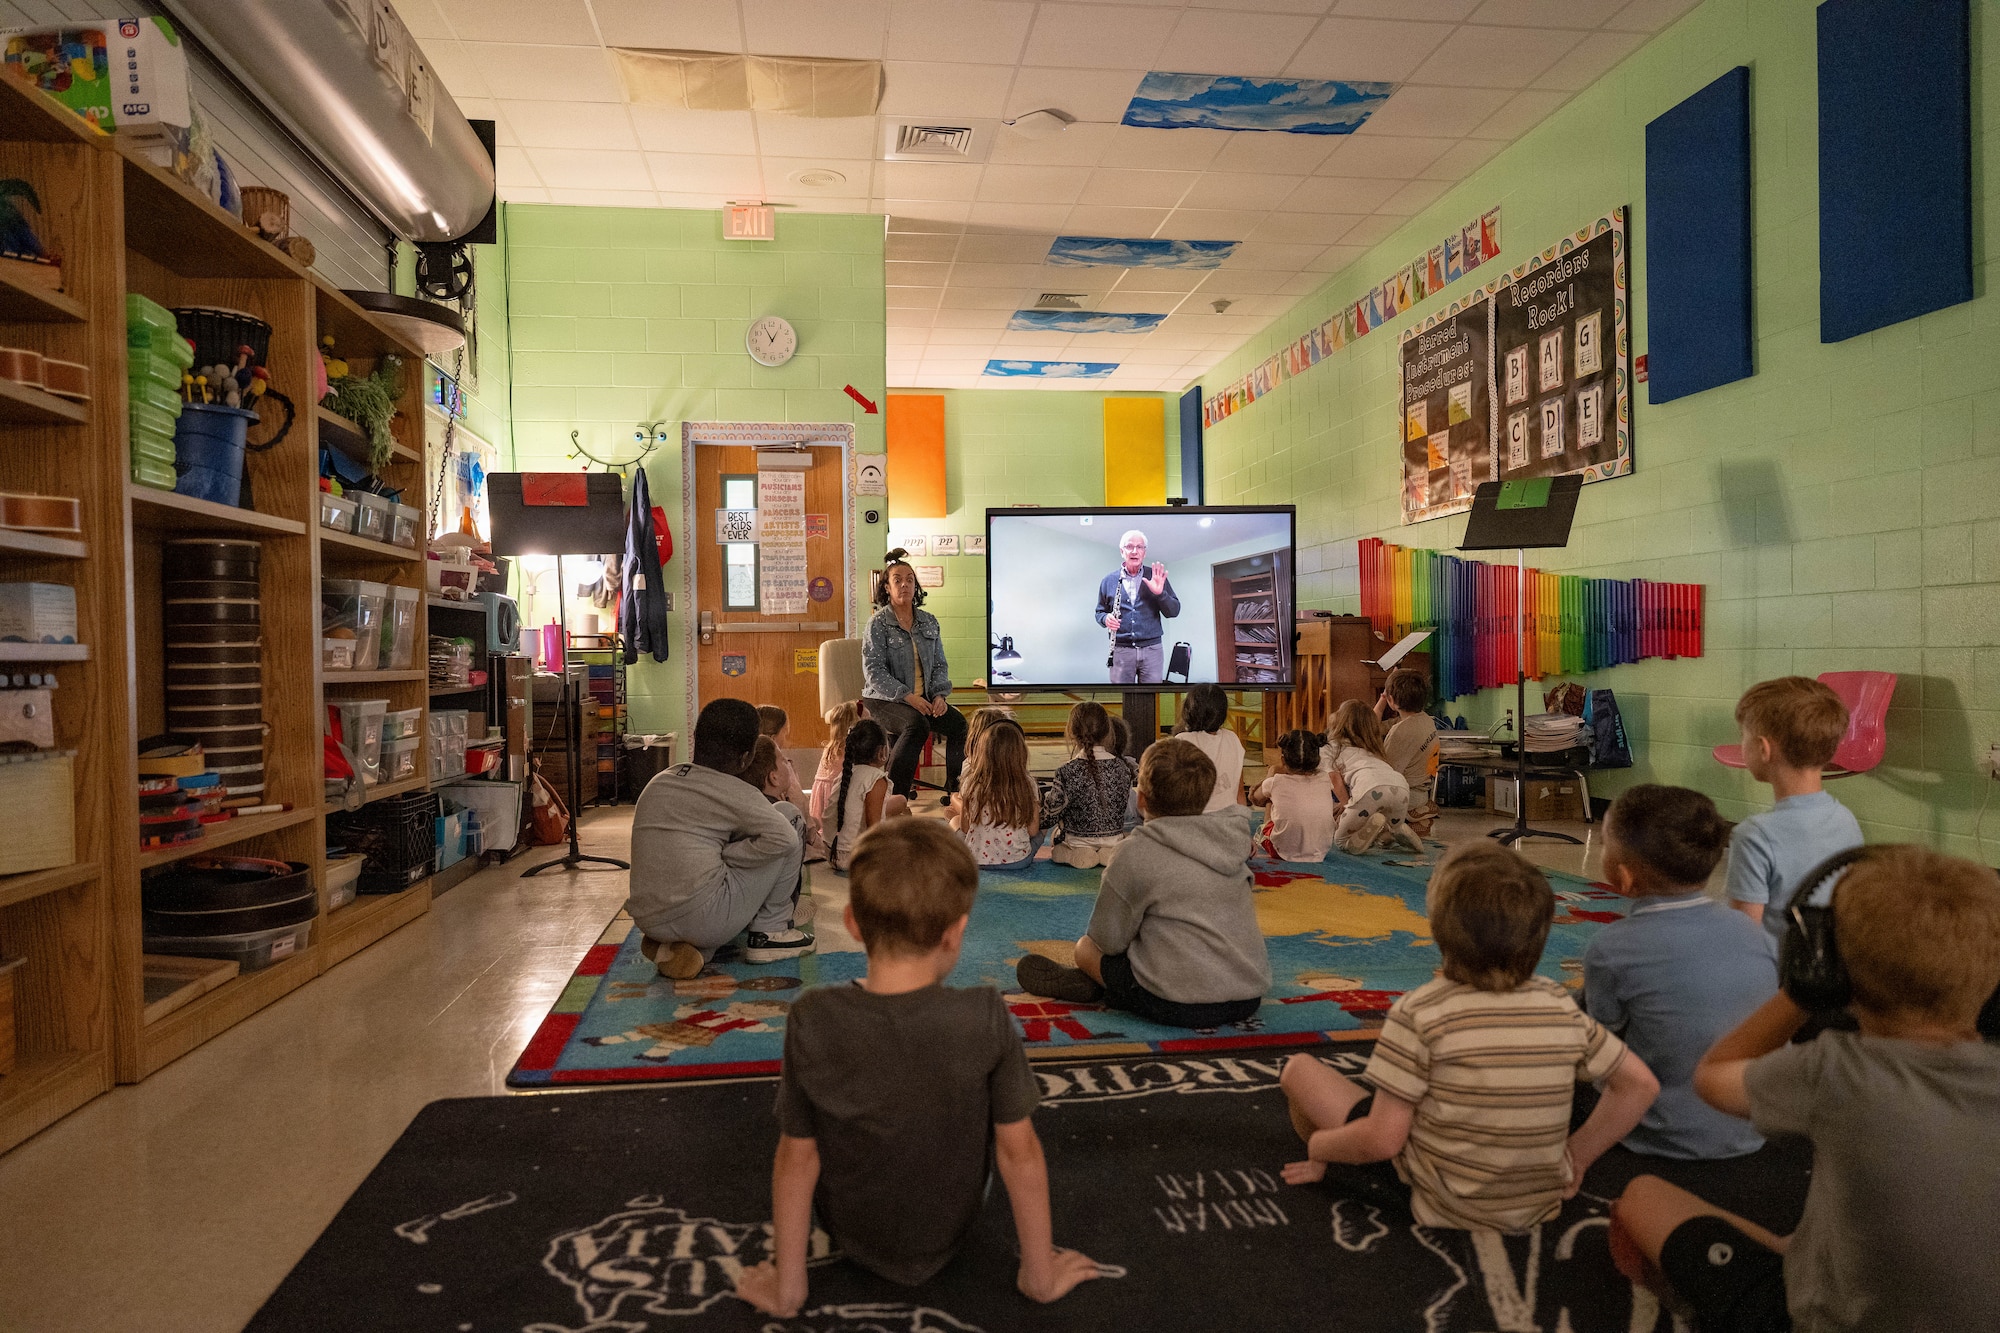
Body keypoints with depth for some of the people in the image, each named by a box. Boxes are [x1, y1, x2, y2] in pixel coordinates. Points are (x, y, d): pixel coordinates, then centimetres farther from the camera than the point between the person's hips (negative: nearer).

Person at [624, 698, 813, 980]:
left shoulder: (658, 783, 16)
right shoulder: (731, 791, -4)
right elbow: (784, 838, -16)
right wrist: (727, 854, -5)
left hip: (648, 922, 7)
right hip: (705, 922, -7)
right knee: (789, 815, 7)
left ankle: (679, 947, 12)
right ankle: (770, 931, 11)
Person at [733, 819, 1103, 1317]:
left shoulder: (812, 1020, -26)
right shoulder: (986, 1019, -28)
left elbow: (797, 1155, -16)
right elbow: (1019, 1151, -18)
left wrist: (787, 1288, -3)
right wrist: (1041, 1276, -4)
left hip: (848, 1235, 1)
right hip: (947, 1238, 0)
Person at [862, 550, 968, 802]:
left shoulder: (929, 622, 13)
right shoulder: (878, 623, -4)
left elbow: (940, 665, 14)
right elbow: (873, 671, -12)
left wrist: (940, 694, -6)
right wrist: (907, 696, -21)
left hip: (924, 698, 5)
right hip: (884, 699, -5)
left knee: (958, 722, -21)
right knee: (918, 725, -35)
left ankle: (955, 791, -10)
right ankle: (893, 795, -28)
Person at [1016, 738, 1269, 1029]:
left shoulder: (1138, 853, -13)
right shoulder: (1233, 839, 5)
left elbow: (1108, 941, -7)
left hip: (1180, 1005, -6)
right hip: (1249, 998, 6)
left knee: (1087, 948, 12)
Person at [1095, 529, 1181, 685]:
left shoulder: (1156, 578, 7)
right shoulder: (1108, 581, 8)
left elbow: (1174, 612, 3)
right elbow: (1100, 612, 15)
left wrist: (1160, 593, -15)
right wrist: (1105, 618, -8)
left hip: (1152, 649, 0)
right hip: (1120, 650, 0)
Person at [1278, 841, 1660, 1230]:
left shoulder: (1419, 1013, -22)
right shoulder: (1563, 1008, -8)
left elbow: (1382, 1139, -20)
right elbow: (1640, 1083, 3)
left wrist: (1317, 1146, -1)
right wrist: (1578, 1154, 10)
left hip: (1440, 1209, -5)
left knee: (1299, 1067, 7)